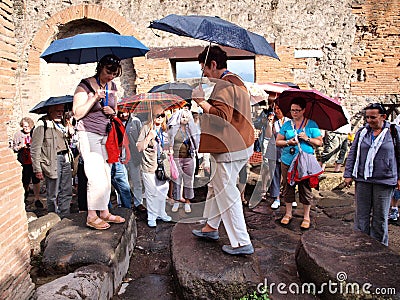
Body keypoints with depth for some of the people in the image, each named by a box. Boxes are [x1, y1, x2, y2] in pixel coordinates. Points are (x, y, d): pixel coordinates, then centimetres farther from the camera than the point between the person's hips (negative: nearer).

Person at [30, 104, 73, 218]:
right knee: (53, 195, 1)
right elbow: (35, 149, -9)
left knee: (67, 193, 8)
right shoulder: (42, 125, -5)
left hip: (65, 159, 7)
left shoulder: (62, 124, 18)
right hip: (52, 161, -7)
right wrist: (37, 169, -12)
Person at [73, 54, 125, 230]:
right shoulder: (85, 85, -7)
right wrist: (94, 98, -21)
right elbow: (77, 113, -12)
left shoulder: (112, 87, 11)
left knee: (106, 175, 6)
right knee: (97, 177, -11)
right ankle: (91, 217, 1)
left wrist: (112, 111, 0)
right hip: (88, 134, -6)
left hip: (105, 135, 7)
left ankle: (104, 212, 17)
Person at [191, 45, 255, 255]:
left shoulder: (225, 85, -17)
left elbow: (221, 116, -29)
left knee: (226, 193, -3)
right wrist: (206, 102, 16)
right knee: (216, 186, 21)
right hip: (238, 144, 11)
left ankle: (242, 243, 6)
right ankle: (211, 227, 36)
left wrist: (201, 101, -19)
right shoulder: (235, 81, 18)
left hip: (230, 149, -11)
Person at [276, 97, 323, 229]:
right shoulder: (286, 124, 9)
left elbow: (319, 142, 2)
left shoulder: (311, 124, 3)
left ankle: (306, 216, 15)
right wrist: (288, 142, -10)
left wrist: (307, 139, -13)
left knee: (305, 188, 2)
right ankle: (288, 213, 24)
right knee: (288, 187, 8)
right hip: (287, 161, 2)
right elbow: (278, 141, 8)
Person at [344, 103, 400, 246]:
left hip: (384, 181, -2)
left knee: (380, 217, 8)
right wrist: (348, 174, 6)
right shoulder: (362, 132, 8)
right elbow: (352, 154, 11)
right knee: (361, 215, 7)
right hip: (362, 180, 2)